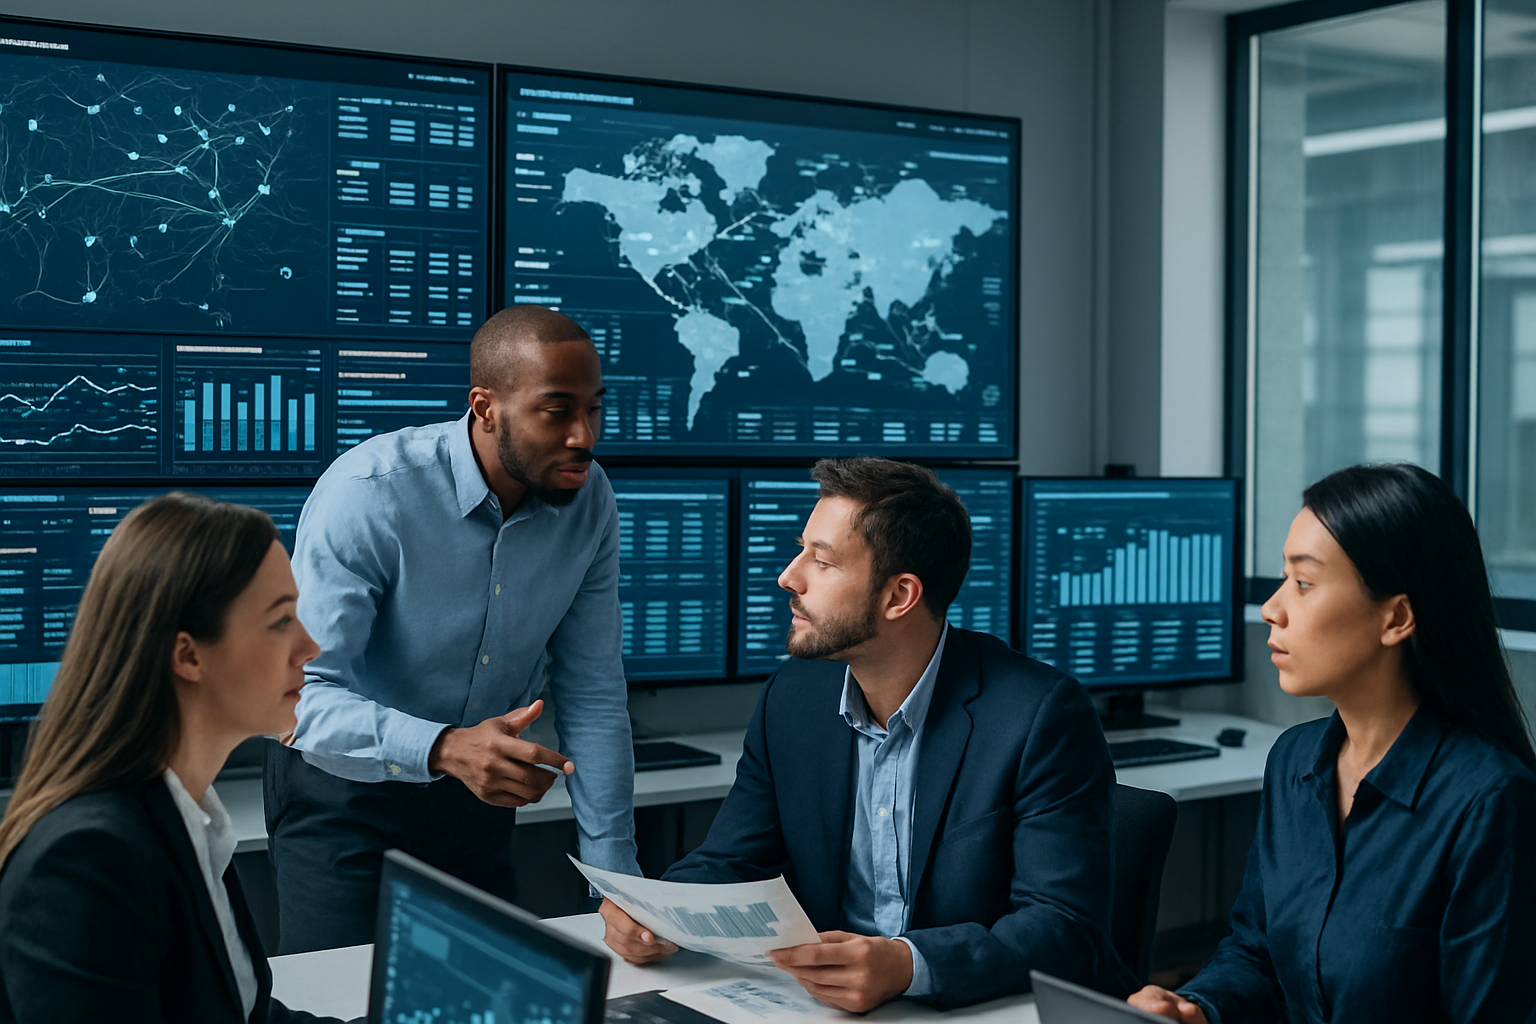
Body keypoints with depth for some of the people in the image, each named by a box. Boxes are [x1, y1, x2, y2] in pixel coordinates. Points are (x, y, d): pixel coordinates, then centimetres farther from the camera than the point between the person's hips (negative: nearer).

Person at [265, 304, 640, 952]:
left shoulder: (589, 500, -10)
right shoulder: (367, 493, -26)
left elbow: (592, 693, -4)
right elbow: (305, 693, -31)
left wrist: (617, 879, -7)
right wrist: (444, 748, -48)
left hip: (477, 799, 5)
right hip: (345, 794, -4)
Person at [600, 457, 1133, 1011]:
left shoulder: (1043, 715, -15)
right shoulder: (791, 698, 4)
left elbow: (1067, 929, -19)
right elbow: (728, 864, 11)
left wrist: (908, 965, -35)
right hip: (827, 1003, 4)